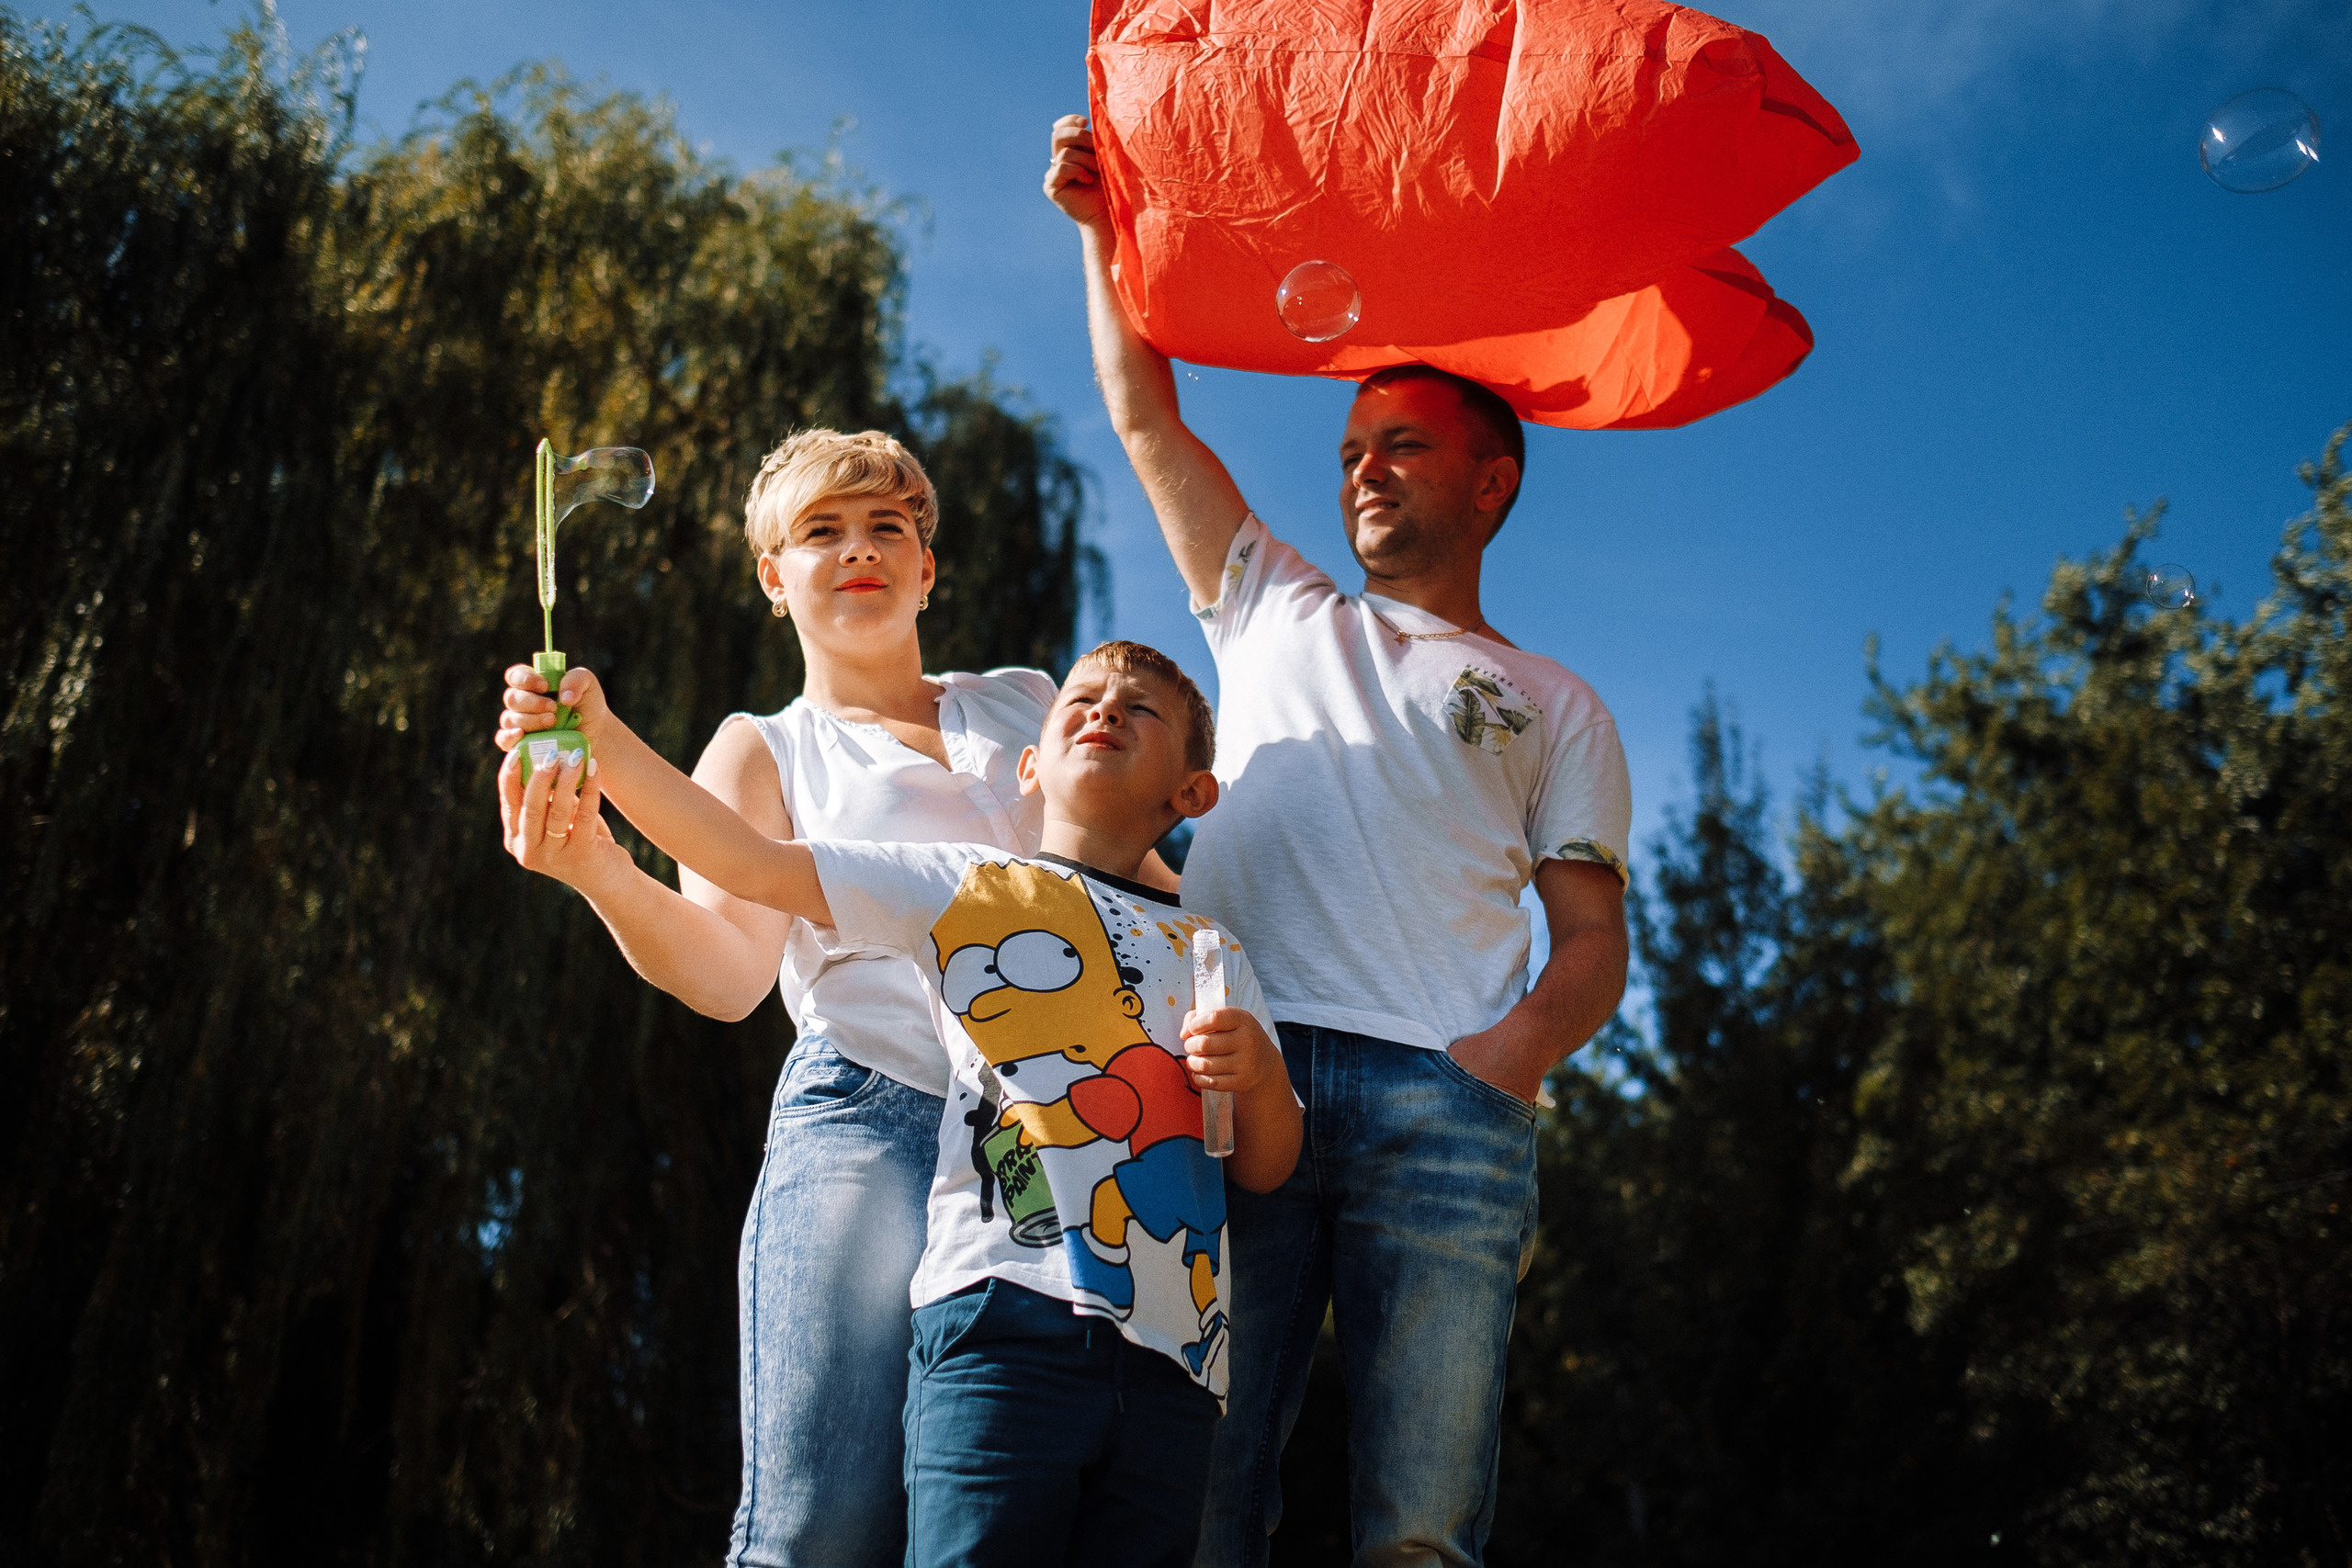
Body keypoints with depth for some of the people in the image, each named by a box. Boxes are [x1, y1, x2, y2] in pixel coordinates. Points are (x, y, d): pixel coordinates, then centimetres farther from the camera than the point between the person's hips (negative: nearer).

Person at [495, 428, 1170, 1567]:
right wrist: (597, 867, -22)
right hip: (869, 1119, -2)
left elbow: (1145, 877, 26)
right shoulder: (764, 751, 17)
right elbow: (726, 970, -1)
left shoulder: (1026, 706, 25)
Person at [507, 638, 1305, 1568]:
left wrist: (1262, 1074, 0)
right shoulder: (969, 888, 12)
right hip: (1008, 1312, -4)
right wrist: (600, 738, -10)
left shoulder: (1214, 954, 21)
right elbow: (753, 865, 2)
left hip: (1169, 1355, 4)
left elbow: (1266, 1169, 21)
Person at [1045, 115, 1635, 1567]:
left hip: (1444, 1102, -1)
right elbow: (1147, 417, 32)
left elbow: (1595, 938, 13)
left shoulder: (1554, 707, 24)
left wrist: (1518, 1047, -8)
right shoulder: (1278, 618, 31)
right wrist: (1100, 222, 30)